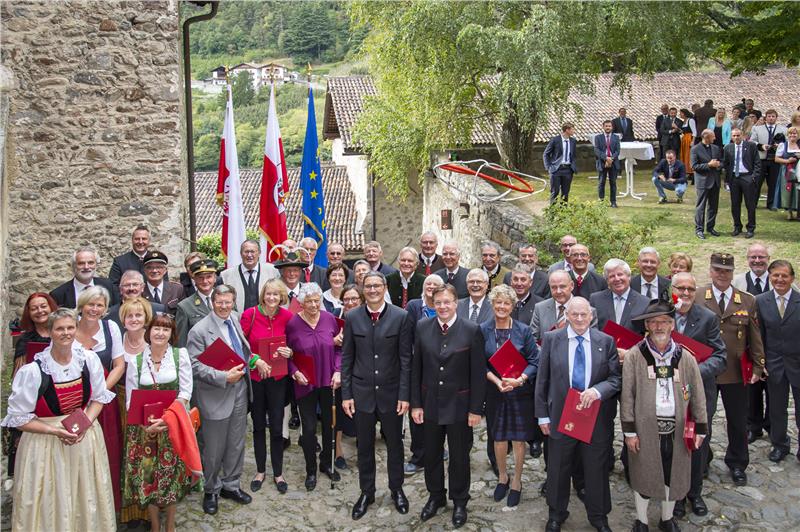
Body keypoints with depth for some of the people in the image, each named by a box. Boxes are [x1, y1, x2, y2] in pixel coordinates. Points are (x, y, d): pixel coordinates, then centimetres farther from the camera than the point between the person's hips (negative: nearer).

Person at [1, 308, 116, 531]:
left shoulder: (89, 359, -6)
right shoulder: (33, 371, -16)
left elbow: (99, 397, 5)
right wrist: (56, 431, -17)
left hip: (85, 437, 3)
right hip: (45, 443, -3)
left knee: (87, 500, 13)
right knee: (50, 505, 6)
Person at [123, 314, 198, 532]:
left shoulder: (180, 355, -2)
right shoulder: (136, 360, 2)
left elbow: (185, 392, -6)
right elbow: (131, 399, 0)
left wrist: (166, 417, -18)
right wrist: (145, 423, -14)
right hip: (144, 428, 1)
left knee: (172, 472, 3)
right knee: (147, 474, 2)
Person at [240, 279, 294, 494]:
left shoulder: (287, 316, -6)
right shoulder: (250, 314, -11)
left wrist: (289, 352, -14)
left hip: (277, 378, 0)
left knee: (276, 427, 5)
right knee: (258, 426, 13)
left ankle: (278, 473, 22)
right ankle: (260, 471, 30)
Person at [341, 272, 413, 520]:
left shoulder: (401, 316, -7)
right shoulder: (352, 317, -2)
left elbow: (406, 358, -6)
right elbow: (346, 357, 2)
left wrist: (404, 395, -8)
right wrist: (346, 394, -1)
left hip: (391, 392, -1)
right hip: (362, 392, 1)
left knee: (394, 444, 14)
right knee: (364, 446, 12)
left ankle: (396, 490, 33)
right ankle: (366, 492, 30)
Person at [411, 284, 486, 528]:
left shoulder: (472, 330, -11)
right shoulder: (422, 328, -3)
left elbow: (478, 373, -9)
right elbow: (416, 368, 1)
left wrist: (476, 408, -9)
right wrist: (415, 403, -1)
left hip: (459, 404, -2)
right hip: (430, 403, 3)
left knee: (459, 456, 12)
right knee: (431, 454, 16)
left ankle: (459, 502, 32)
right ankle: (435, 497, 37)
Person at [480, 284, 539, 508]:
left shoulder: (523, 330, -6)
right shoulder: (483, 330, -4)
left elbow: (534, 361, -4)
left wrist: (519, 379, -19)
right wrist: (496, 380, -17)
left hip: (520, 391, -1)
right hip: (494, 391, 1)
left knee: (519, 438, 5)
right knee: (498, 437, 11)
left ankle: (516, 481, 23)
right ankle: (502, 476, 33)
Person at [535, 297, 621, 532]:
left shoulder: (606, 341, -2)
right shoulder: (551, 339, -3)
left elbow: (616, 378, -2)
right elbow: (542, 380, 0)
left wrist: (597, 390, -22)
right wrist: (543, 415, -2)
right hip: (560, 416, 0)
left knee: (597, 471, 13)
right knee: (558, 470, 14)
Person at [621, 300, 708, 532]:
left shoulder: (686, 358, 1)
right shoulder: (634, 356, -7)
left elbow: (698, 395, 6)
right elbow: (627, 395, -6)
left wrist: (700, 428, 5)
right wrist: (629, 430, -7)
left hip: (677, 430, 3)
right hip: (645, 428, -2)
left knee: (673, 475, 16)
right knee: (643, 475, 9)